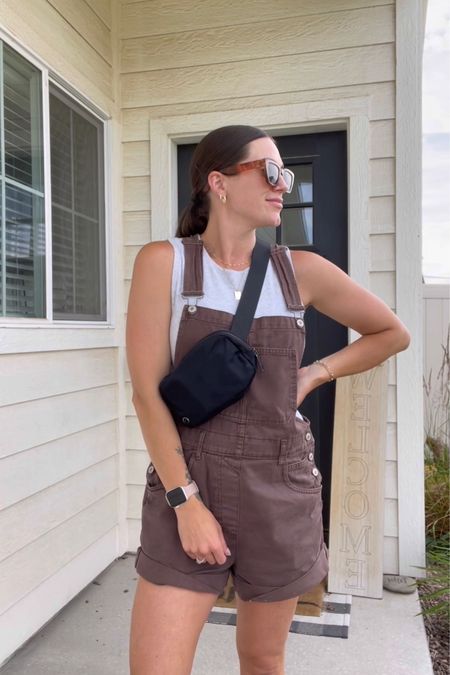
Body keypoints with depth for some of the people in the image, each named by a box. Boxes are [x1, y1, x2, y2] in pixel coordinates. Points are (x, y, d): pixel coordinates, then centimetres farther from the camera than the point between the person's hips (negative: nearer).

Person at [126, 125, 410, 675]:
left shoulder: (302, 271, 0)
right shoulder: (163, 262, -6)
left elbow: (392, 334, 13)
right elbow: (146, 391, -10)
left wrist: (314, 375, 1)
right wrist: (187, 502, -13)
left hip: (282, 490, 3)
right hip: (187, 484, -2)